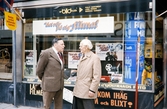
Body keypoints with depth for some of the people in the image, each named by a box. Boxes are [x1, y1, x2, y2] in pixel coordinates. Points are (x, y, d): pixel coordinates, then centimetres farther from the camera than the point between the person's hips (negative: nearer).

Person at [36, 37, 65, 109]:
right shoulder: (46, 53, -12)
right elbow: (39, 70, -6)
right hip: (49, 84, -7)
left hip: (59, 85, 7)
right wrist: (44, 79, 7)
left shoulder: (60, 54, 11)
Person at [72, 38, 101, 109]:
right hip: (78, 91, 8)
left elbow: (97, 76, -15)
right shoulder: (82, 58, 17)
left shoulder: (95, 58, -10)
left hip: (87, 92, -8)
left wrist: (92, 90, -18)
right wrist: (76, 87, 18)